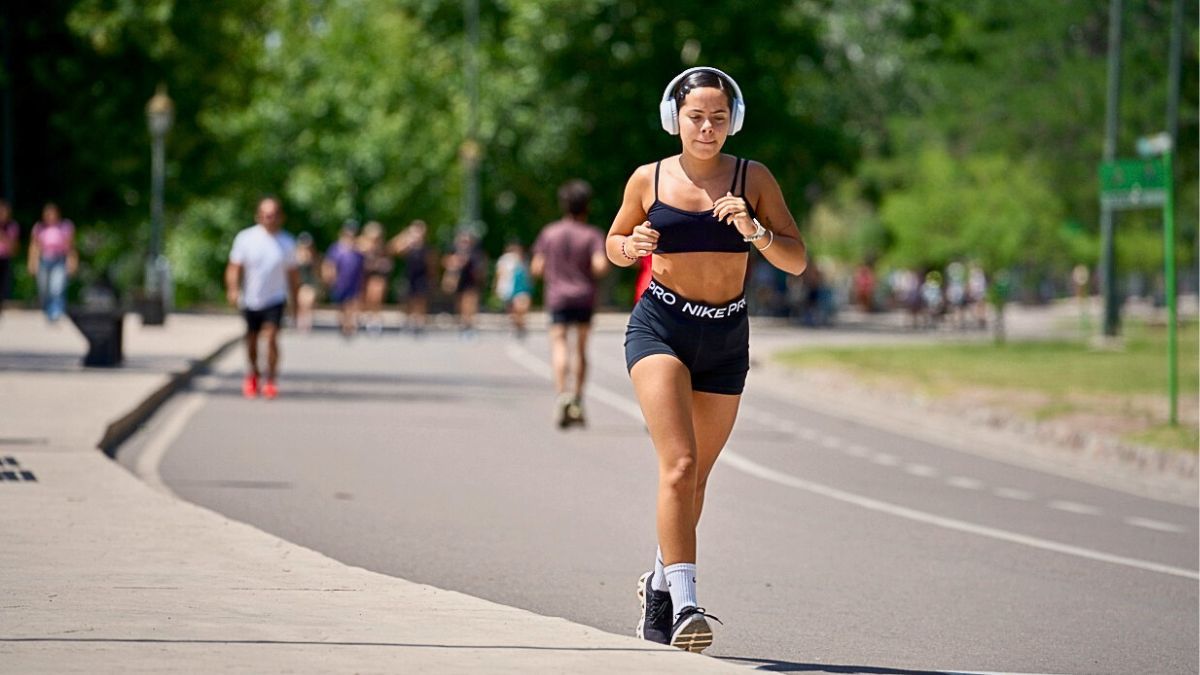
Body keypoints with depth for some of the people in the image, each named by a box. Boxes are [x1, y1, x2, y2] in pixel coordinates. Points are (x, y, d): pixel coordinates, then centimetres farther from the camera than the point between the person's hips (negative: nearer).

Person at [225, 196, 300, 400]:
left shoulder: (287, 242, -2)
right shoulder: (245, 238, -6)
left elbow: (292, 274, 8)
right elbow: (234, 267, -6)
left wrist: (295, 302, 10)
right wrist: (233, 289, -23)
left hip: (275, 300, -1)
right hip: (250, 299, 1)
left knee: (271, 337, -18)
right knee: (251, 340, 12)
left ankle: (271, 380, -8)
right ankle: (253, 373, 37)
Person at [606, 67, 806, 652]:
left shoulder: (753, 180, -1)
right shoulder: (649, 180, 0)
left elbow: (796, 261, -3)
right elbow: (614, 242, 15)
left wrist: (754, 230, -20)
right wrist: (632, 245, -8)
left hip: (727, 339, 3)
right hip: (659, 328, -2)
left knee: (696, 476, 14)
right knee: (679, 464, -20)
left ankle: (662, 582, 37)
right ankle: (683, 602, -25)